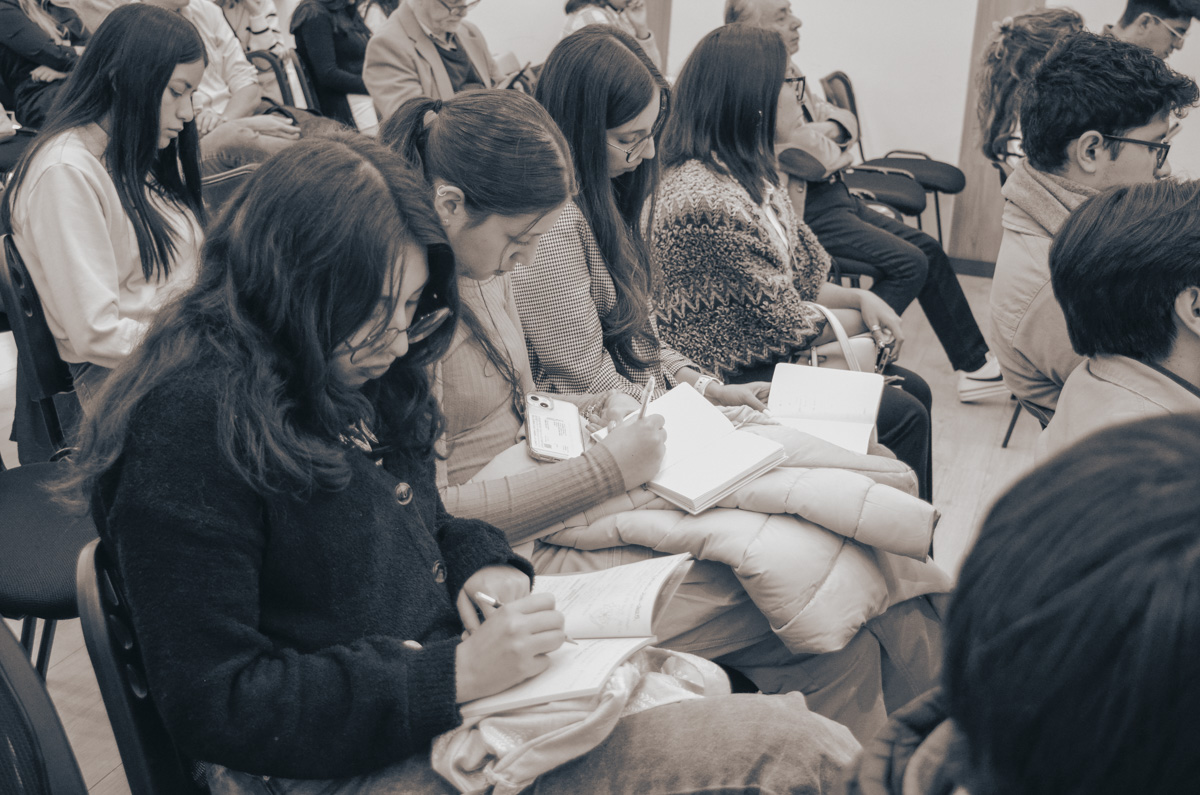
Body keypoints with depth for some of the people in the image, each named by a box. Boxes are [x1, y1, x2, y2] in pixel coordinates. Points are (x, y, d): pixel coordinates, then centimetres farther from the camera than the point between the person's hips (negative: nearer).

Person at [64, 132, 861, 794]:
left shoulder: (356, 376, 7)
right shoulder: (192, 419, -18)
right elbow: (214, 706, -18)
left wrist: (484, 566, -2)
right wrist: (455, 676, -23)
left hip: (458, 690, 8)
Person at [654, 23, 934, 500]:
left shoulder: (753, 174, 6)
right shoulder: (707, 200, -27)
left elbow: (795, 279, 13)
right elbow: (784, 323, -20)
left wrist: (860, 298, -5)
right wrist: (861, 321, -3)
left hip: (767, 356, 10)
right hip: (728, 382, -10)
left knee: (913, 390, 10)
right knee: (902, 416, -9)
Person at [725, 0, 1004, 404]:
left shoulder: (785, 73, 11)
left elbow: (845, 119, 18)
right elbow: (819, 160, -24)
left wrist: (832, 129, -5)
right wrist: (839, 148, -2)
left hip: (835, 195, 10)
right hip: (809, 211, -10)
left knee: (928, 249, 8)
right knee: (909, 263, -18)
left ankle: (976, 365, 16)